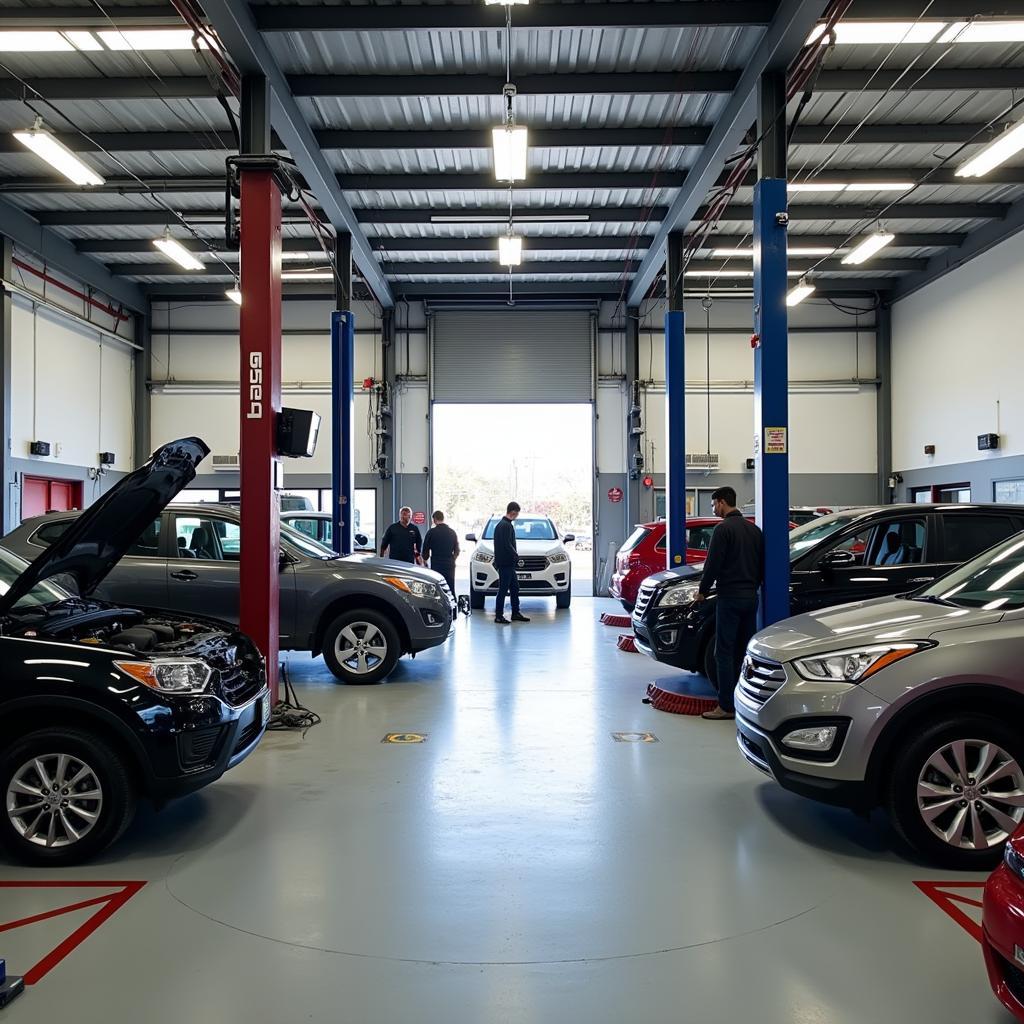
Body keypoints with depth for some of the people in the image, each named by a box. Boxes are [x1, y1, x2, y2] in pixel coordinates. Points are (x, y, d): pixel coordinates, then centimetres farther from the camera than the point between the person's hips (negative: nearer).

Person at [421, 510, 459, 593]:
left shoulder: (432, 532, -7)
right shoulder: (452, 532, 6)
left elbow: (425, 549, 0)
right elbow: (457, 550, 13)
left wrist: (424, 559, 18)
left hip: (436, 565, -3)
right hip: (450, 565, 4)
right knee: (451, 589, 8)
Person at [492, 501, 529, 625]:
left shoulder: (505, 524, 15)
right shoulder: (505, 525, -17)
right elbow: (507, 545, -22)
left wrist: (514, 554, 11)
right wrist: (516, 555, -10)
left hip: (509, 564, 10)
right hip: (505, 563, -10)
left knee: (515, 587, 15)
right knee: (503, 589, -4)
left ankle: (516, 613, 22)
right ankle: (499, 616, 2)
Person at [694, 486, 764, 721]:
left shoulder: (724, 528, -11)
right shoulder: (753, 529, 14)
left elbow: (713, 564, -13)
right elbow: (762, 564, 18)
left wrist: (703, 591, 0)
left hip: (730, 597, -8)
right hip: (750, 596, 8)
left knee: (724, 653, -4)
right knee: (746, 651, 12)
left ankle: (726, 706, -4)